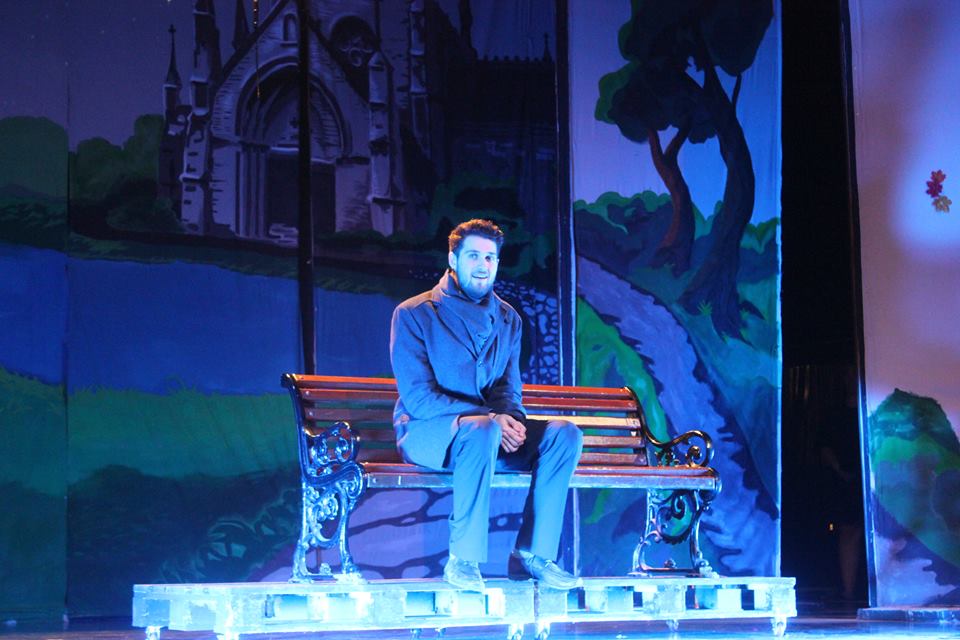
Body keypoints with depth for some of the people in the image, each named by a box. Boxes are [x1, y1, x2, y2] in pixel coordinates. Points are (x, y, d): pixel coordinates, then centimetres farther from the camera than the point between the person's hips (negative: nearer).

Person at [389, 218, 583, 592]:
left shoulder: (507, 319, 13)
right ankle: (463, 560, -32)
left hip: (492, 432, 6)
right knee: (482, 431, -39)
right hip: (426, 434, -6)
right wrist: (490, 419, -24)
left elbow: (509, 387, 10)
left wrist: (509, 418, -17)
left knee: (565, 434, -18)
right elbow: (417, 397, -13)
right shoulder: (414, 314, -5)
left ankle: (533, 554, -18)